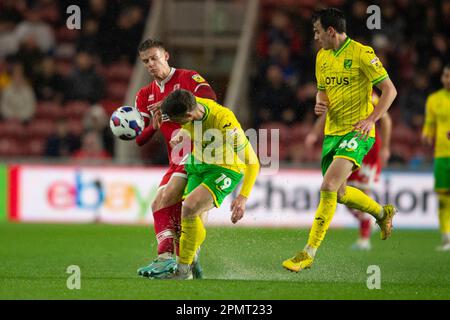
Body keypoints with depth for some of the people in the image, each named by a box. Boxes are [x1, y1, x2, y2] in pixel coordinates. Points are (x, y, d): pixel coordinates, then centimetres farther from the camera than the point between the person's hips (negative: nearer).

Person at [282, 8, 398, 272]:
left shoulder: (361, 53, -12)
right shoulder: (322, 57, 10)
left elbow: (390, 90, -10)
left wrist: (371, 119, -21)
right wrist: (320, 104, 0)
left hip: (357, 132, -8)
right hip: (332, 131, 8)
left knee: (328, 186, -21)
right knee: (339, 193, 15)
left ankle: (309, 253, -19)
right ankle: (383, 212, 43)